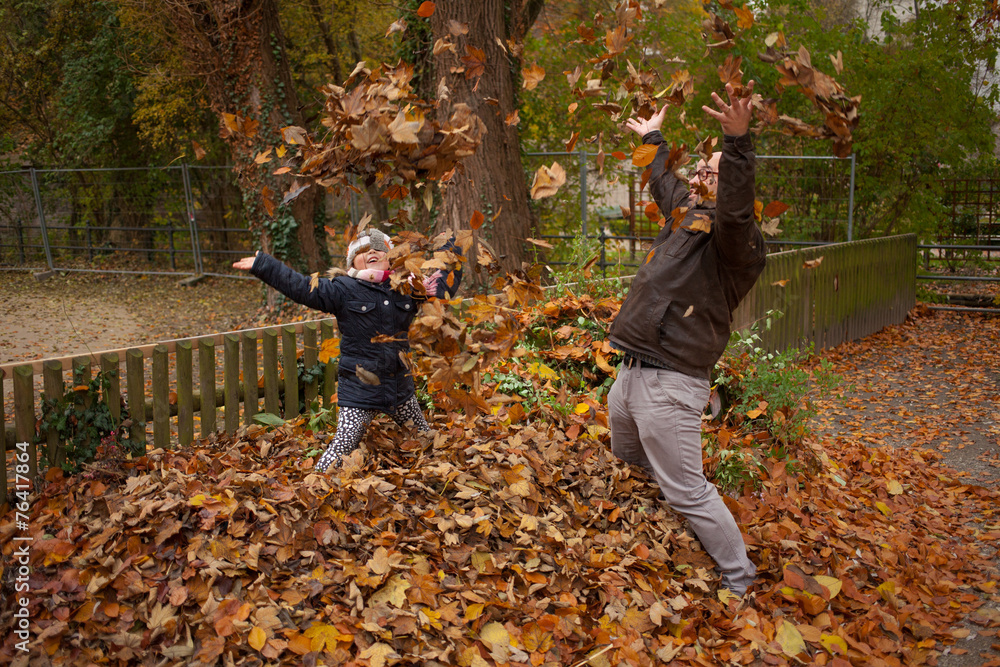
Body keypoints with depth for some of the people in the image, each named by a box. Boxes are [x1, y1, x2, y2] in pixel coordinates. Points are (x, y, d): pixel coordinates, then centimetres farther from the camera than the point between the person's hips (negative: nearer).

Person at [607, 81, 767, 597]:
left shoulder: (733, 235, -13)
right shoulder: (686, 212, 13)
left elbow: (735, 209, -37)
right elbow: (665, 182, 34)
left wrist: (737, 142, -51)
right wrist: (653, 140, 50)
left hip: (669, 383, -10)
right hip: (631, 374, 10)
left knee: (686, 491, -5)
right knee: (626, 464, 29)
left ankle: (739, 581, 13)